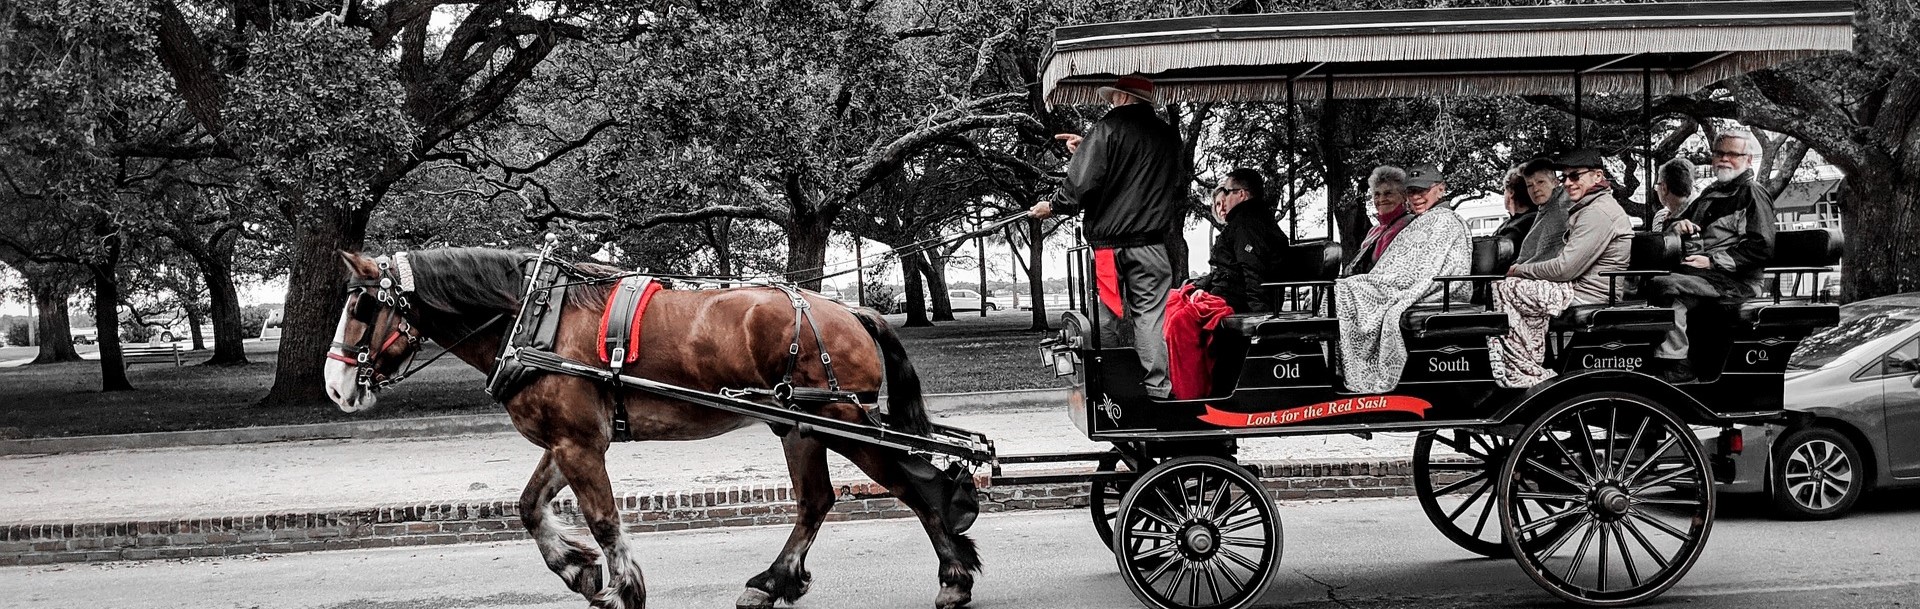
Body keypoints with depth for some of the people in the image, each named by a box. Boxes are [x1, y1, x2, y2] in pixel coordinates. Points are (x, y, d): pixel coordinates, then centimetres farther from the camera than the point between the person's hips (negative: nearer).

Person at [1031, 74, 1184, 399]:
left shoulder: (1108, 129, -7)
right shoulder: (1168, 135, 10)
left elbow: (1082, 182, -15)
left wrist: (1053, 206, 6)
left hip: (1108, 240, -3)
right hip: (1151, 242, 3)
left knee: (1107, 317, 5)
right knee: (1151, 314, 1)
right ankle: (1158, 389, -5)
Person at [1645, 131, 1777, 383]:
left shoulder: (1753, 194, 2)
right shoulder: (1711, 193, 28)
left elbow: (1760, 247, -10)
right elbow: (1670, 223, 33)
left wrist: (1712, 261, -14)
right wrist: (1677, 224, 7)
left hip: (1735, 282, -8)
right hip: (1693, 272, 8)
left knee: (1665, 286, -33)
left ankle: (1675, 365, -35)